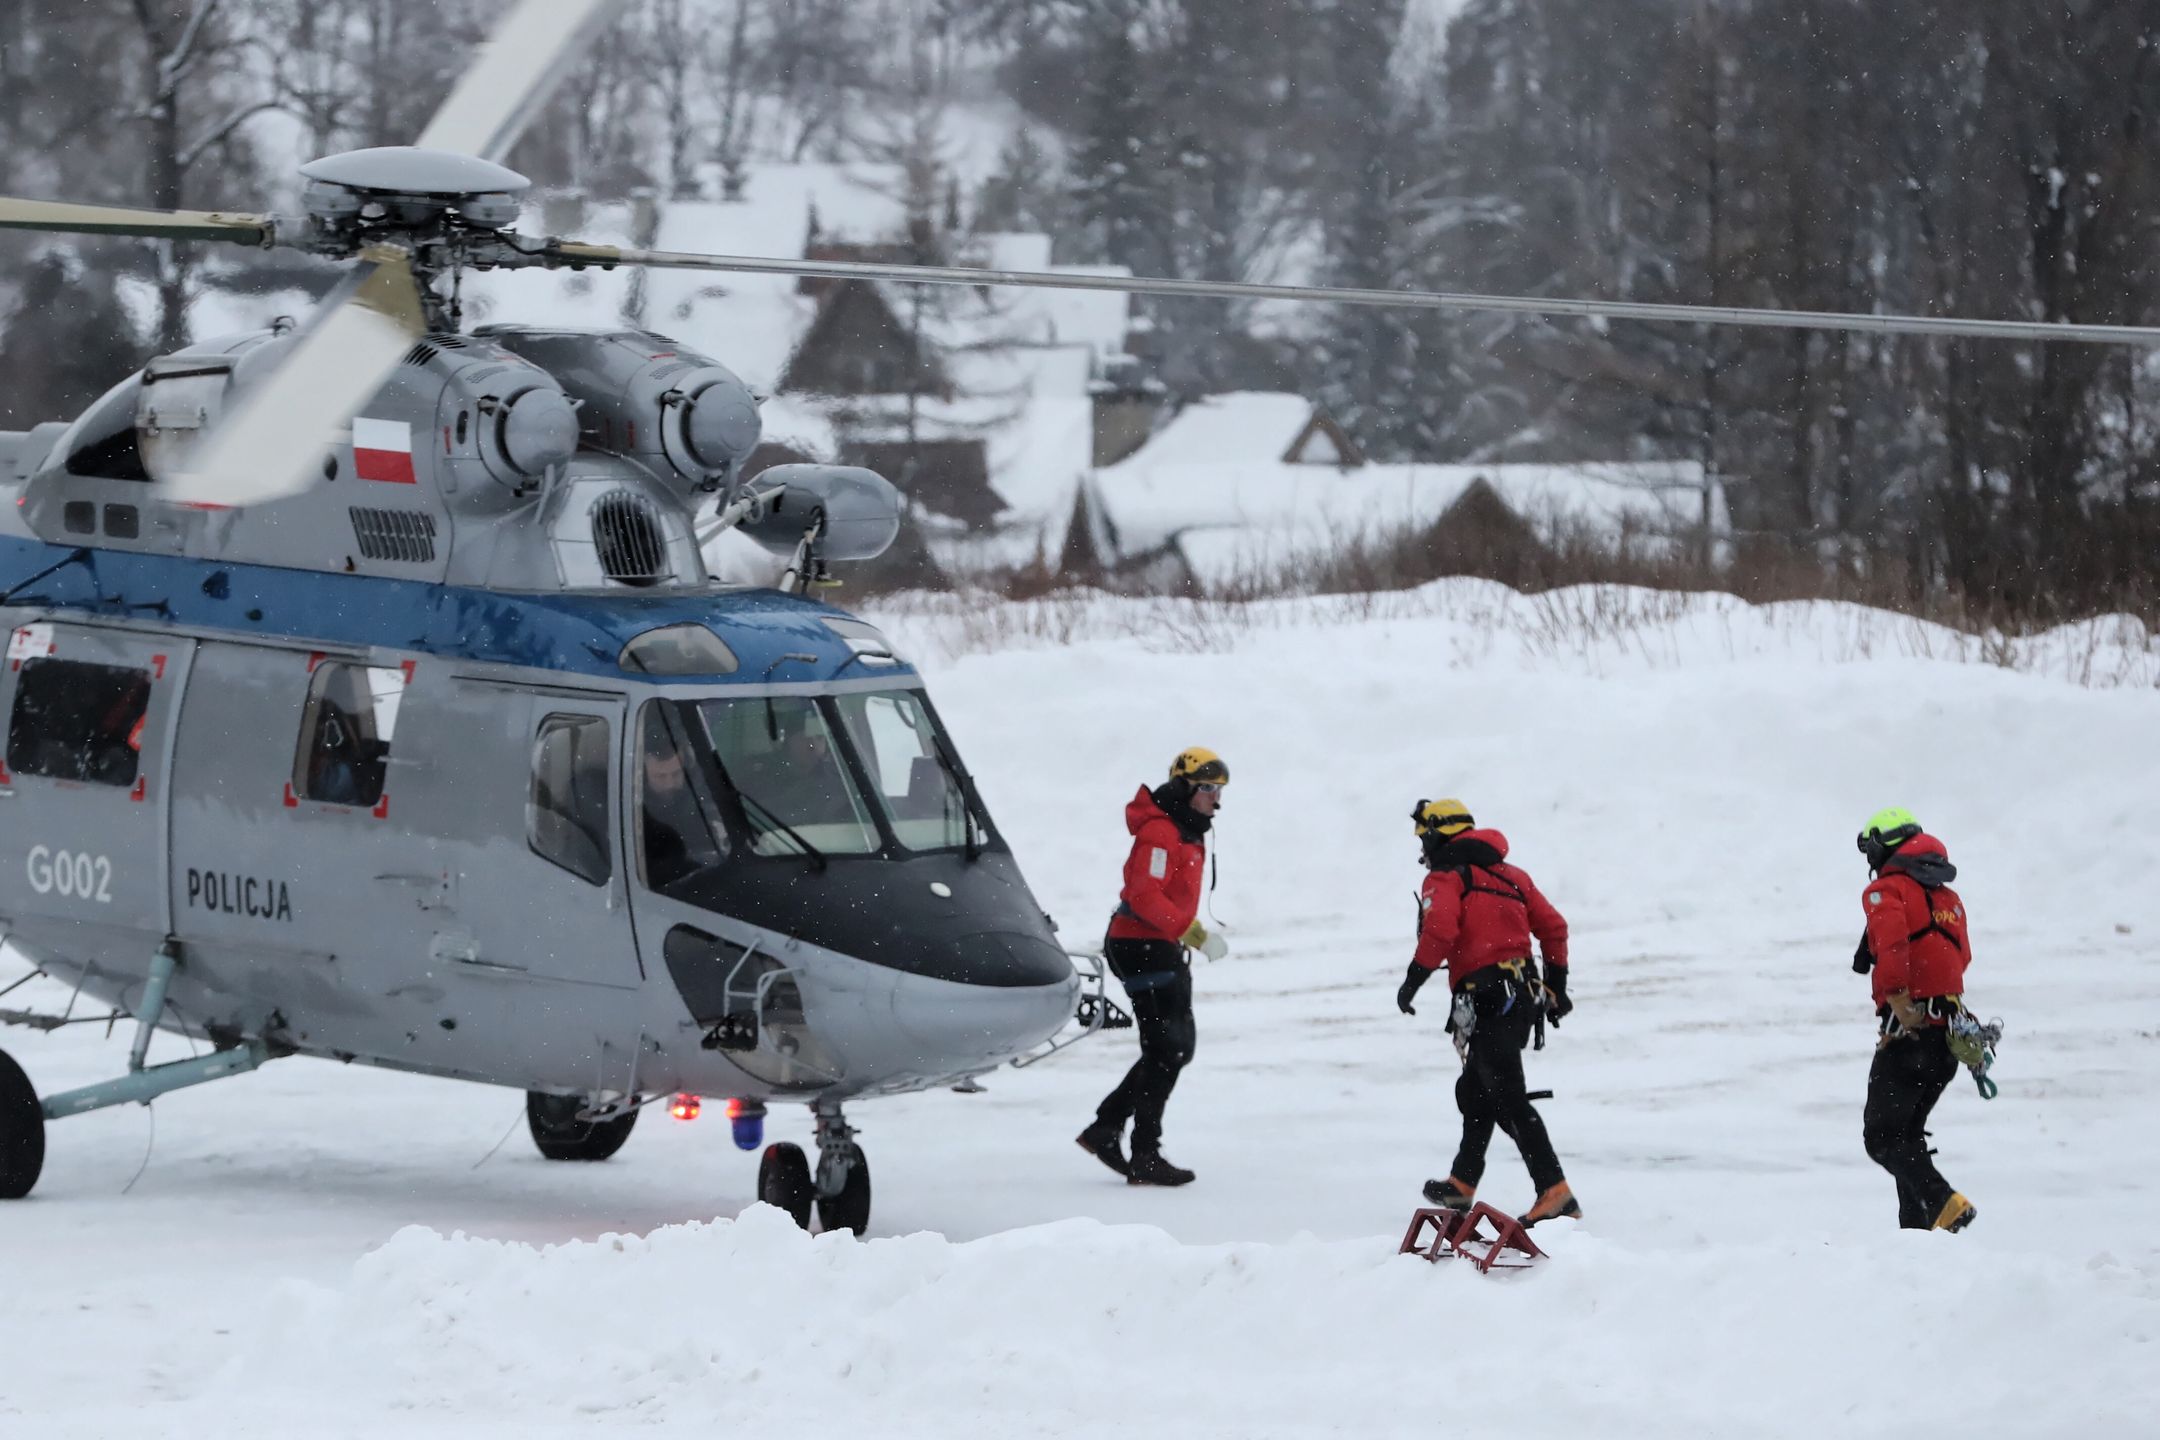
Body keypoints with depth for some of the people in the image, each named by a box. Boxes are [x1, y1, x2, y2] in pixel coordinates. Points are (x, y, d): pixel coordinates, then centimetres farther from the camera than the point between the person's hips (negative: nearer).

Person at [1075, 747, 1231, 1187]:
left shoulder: (1186, 831, 16)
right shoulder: (1160, 833, -17)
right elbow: (1144, 895, -26)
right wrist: (1194, 933, -29)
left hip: (1164, 949, 11)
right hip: (1142, 947, -11)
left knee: (1178, 1047, 13)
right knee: (1166, 1049, -11)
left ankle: (1106, 1129, 19)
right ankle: (1144, 1157, -9)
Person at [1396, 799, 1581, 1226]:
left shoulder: (1445, 878, -3)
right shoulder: (1510, 874, 20)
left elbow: (1439, 931, -20)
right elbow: (1553, 926, 18)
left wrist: (1412, 981, -10)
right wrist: (1555, 985, 24)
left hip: (1486, 996, -9)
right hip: (1525, 994, 9)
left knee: (1508, 1099, -14)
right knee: (1476, 1091, 24)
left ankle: (1555, 1193, -24)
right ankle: (1461, 1185, 35)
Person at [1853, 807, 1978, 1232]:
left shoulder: (1886, 889, -6)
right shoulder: (1949, 898, 18)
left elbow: (1892, 945, -23)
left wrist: (1897, 1001, -27)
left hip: (1909, 1033, -8)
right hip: (1948, 1035, 8)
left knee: (1882, 1137, -6)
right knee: (1908, 1133, 19)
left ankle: (1944, 1203, -25)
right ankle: (1917, 1227, 12)